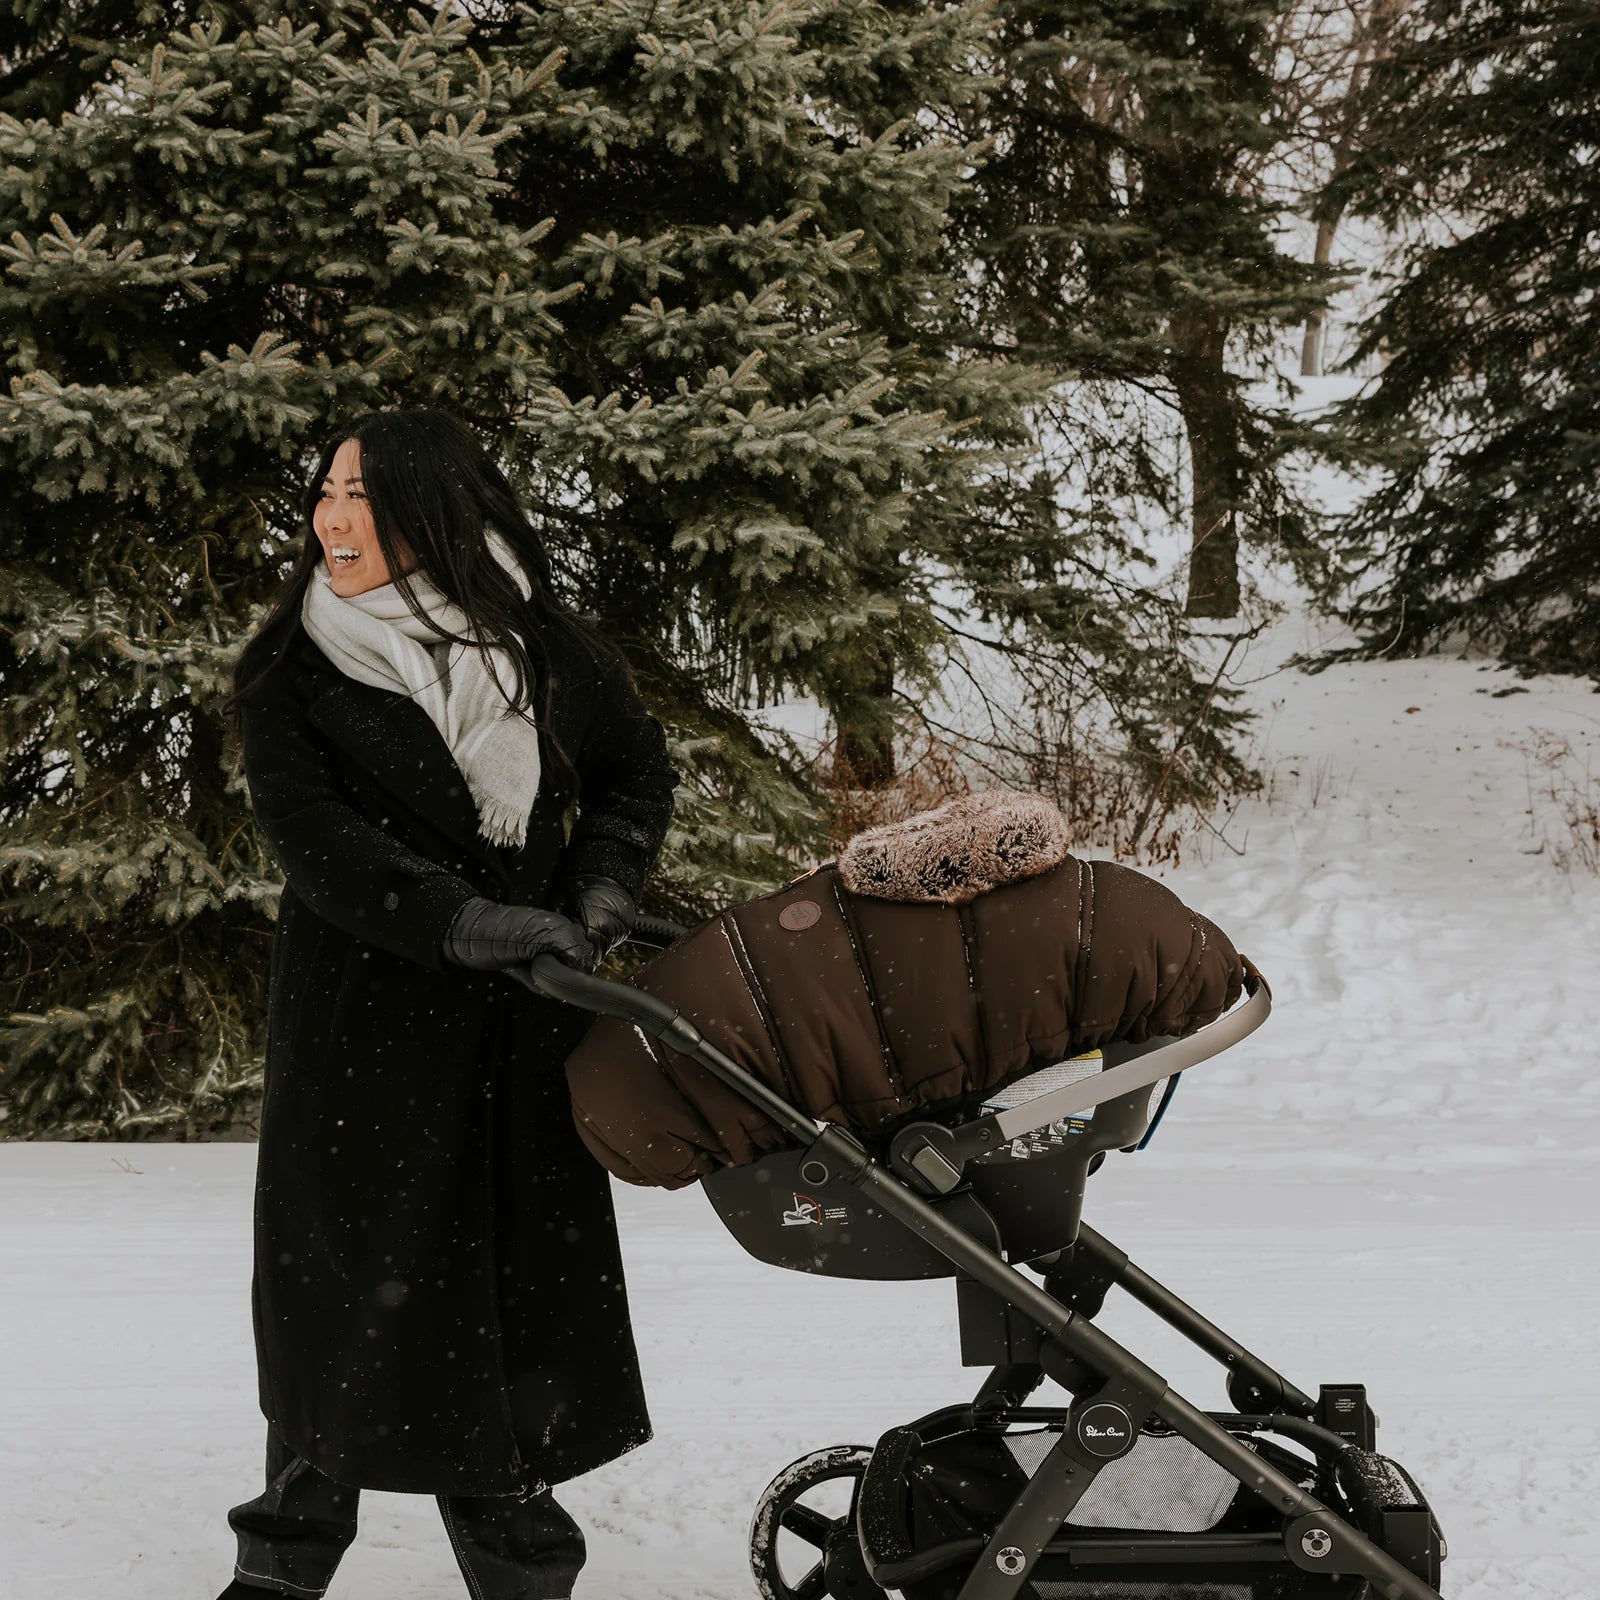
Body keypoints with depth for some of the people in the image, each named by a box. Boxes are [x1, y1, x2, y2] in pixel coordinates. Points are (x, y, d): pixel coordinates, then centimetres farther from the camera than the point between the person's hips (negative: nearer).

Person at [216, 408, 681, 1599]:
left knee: (518, 1280, 2)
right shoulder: (293, 672, 0)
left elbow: (637, 775, 16)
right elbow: (313, 836, -12)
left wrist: (599, 897, -1)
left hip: (519, 1019, 1)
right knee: (345, 1279, 2)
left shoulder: (549, 651, 2)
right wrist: (464, 923, -23)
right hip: (359, 1018, -1)